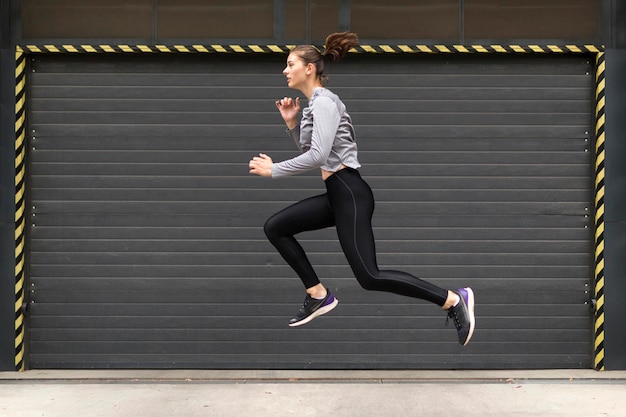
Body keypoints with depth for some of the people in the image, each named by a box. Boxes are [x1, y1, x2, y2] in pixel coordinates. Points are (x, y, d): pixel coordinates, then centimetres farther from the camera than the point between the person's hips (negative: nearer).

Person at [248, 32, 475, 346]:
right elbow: (308, 151, 24)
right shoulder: (315, 103, 18)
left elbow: (317, 155, -23)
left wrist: (273, 170, -15)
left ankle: (453, 299, -9)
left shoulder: (323, 101, -12)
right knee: (274, 227, 8)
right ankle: (318, 295, 10)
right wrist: (291, 122, 10)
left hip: (349, 193, -10)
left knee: (369, 277, -13)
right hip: (337, 194, 10)